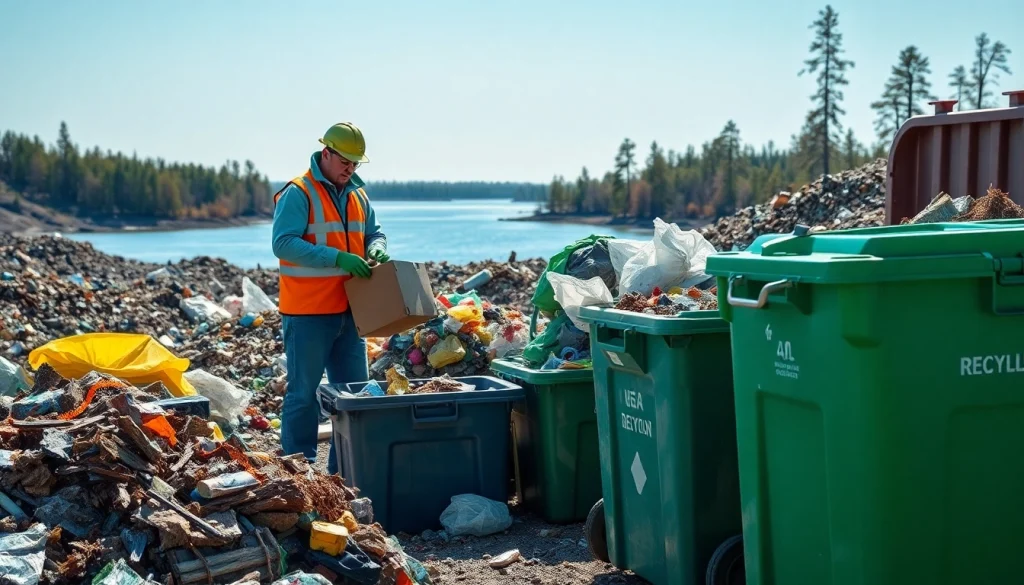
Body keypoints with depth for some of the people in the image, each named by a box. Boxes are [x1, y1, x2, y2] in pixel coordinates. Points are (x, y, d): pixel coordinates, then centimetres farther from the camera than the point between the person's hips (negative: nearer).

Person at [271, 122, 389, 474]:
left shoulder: (358, 196, 13)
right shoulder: (298, 194, -10)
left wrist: (375, 249, -4)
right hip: (308, 313, -8)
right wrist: (338, 258, -27)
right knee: (304, 393, -1)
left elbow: (374, 233, 21)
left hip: (348, 311, 8)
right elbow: (283, 243, -20)